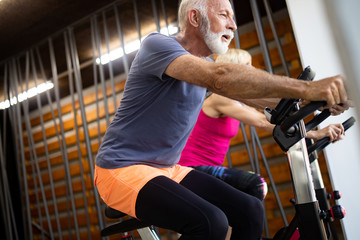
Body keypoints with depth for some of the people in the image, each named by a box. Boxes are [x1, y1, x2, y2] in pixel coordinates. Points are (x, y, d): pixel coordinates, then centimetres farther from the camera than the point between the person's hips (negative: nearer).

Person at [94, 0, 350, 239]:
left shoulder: (204, 64, 12)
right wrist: (304, 88, -36)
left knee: (251, 211, -7)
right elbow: (221, 78, -32)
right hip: (122, 168, -8)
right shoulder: (157, 44, -16)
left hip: (168, 169, 8)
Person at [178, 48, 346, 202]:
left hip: (208, 167, 10)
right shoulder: (220, 99, -16)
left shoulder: (238, 104, 13)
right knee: (255, 185, -24)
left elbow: (263, 121, 3)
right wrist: (313, 134, -27)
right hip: (194, 168, -10)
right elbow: (263, 123, -25)